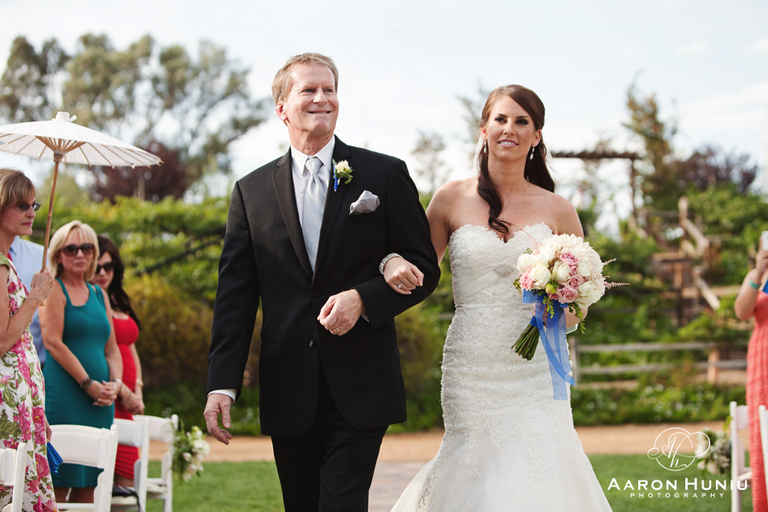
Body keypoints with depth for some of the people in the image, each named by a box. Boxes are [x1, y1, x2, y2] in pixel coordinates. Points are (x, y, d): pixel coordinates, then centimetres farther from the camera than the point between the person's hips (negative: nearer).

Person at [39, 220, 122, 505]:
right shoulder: (53, 289, -1)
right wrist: (89, 384, -13)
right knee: (57, 484, -9)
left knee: (87, 483, 5)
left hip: (100, 401, 7)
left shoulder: (99, 295, 19)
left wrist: (115, 383, 0)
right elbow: (53, 342, -11)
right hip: (64, 394, -7)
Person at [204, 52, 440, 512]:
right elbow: (235, 297, 6)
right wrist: (222, 385, -3)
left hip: (360, 388, -3)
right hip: (289, 391, 3)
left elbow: (424, 267, 4)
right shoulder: (252, 192, 9)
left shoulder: (386, 175, 4)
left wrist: (363, 298, -14)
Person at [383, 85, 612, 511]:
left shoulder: (557, 211, 5)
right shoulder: (453, 199, 4)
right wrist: (394, 263, -8)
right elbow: (419, 273, 13)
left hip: (534, 374, 0)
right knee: (473, 478, -1)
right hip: (471, 371, 0)